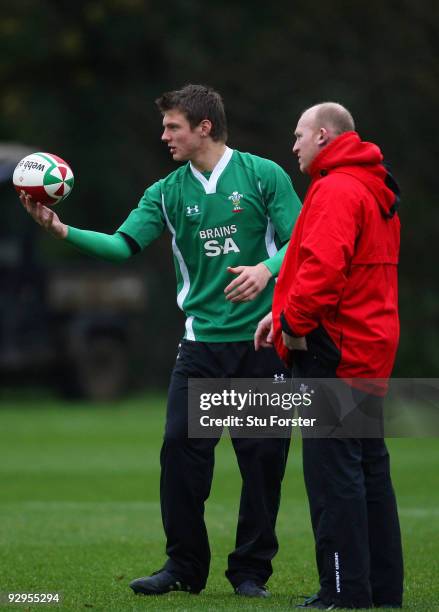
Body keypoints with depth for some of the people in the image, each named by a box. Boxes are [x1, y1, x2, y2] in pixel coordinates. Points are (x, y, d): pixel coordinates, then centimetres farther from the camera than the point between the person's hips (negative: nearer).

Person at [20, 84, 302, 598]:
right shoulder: (168, 193, 8)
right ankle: (184, 566, 7)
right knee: (181, 449, -5)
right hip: (202, 340, 3)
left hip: (263, 341, -3)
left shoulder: (263, 175, -2)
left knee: (262, 456, 1)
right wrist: (63, 230, -17)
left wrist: (267, 269, -23)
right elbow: (124, 244, -4)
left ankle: (251, 570, 12)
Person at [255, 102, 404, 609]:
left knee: (332, 471, -8)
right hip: (369, 348, 10)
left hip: (334, 352, -10)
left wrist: (295, 321, -16)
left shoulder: (336, 191, -14)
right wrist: (285, 312, 14)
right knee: (369, 466, 13)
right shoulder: (374, 191, 18)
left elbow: (323, 265, -26)